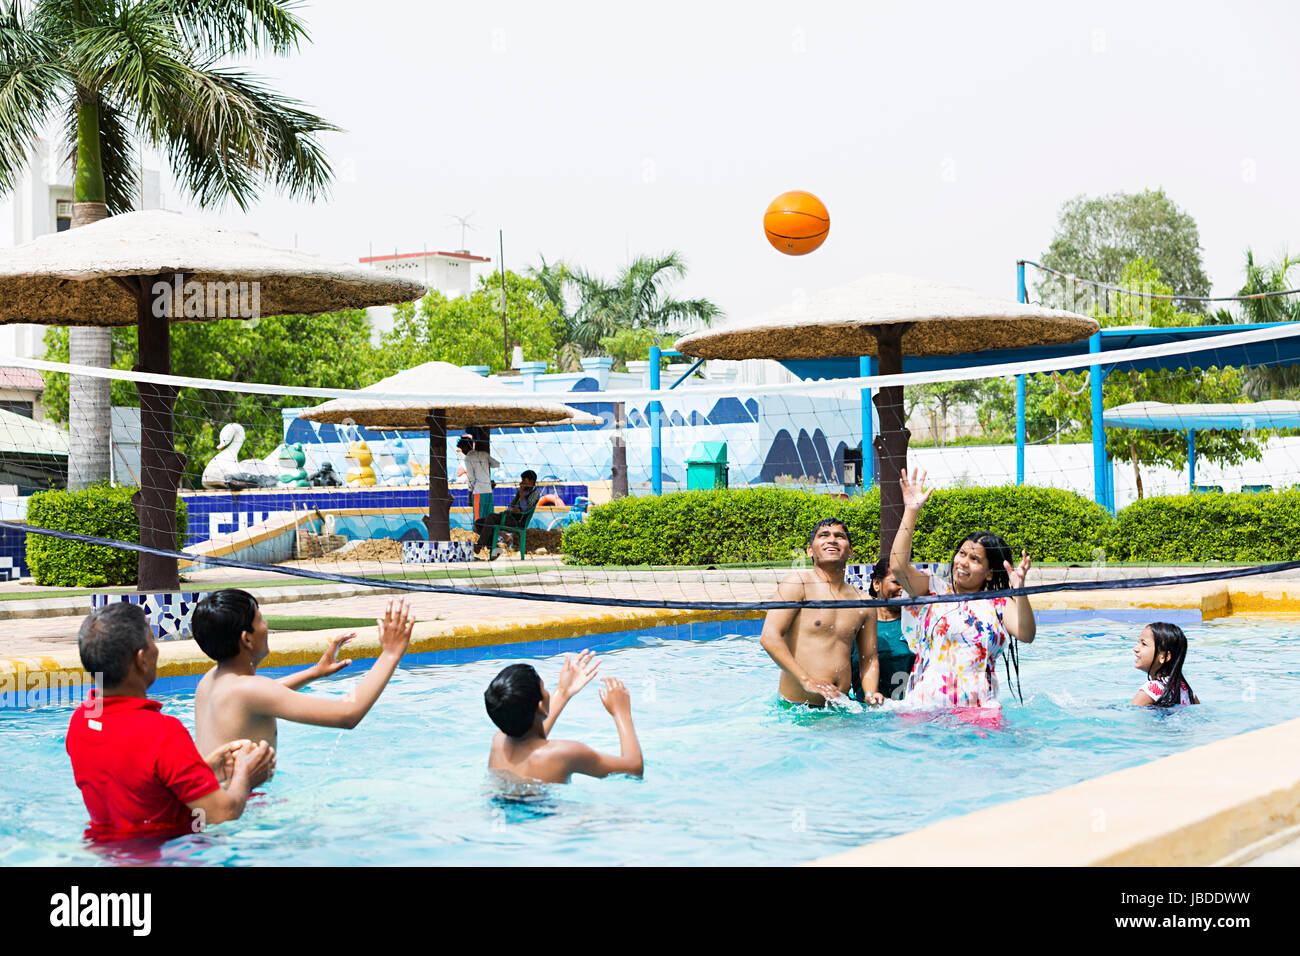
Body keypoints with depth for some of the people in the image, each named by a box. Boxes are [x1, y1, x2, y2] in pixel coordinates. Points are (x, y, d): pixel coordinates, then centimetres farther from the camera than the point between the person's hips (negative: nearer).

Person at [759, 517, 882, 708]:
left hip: (840, 706, 5)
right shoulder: (797, 583, -2)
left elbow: (869, 659, 21)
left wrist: (871, 694, -1)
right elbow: (769, 638, -12)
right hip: (796, 706, -5)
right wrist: (807, 680, -20)